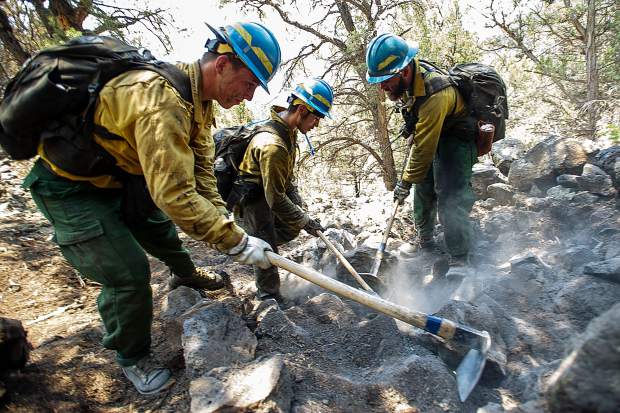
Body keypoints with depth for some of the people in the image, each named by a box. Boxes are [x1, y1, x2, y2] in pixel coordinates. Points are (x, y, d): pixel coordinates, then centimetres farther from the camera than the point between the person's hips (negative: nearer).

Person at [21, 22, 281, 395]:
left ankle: (184, 273, 56)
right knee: (129, 275, -9)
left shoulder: (199, 98, -6)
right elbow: (174, 194, -41)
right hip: (72, 187, -8)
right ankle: (133, 358, 17)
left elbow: (200, 168, -4)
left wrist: (221, 221, -12)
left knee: (162, 230, 25)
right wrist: (236, 242, -33)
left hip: (120, 176, 9)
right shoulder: (161, 99, -37)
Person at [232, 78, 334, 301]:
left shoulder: (289, 130, -3)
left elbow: (287, 175, 9)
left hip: (267, 194, 9)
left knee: (291, 228, 14)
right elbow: (276, 199, -29)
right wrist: (305, 220, -20)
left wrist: (299, 205, 1)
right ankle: (269, 297, 16)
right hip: (250, 202, -9)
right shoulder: (273, 145, -34)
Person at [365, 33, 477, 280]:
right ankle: (424, 241, 33)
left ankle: (460, 260, -16)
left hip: (455, 140, -9)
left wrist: (405, 182, -23)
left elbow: (425, 148, -32)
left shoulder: (434, 95, -36)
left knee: (450, 196, -22)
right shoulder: (408, 80, -9)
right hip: (431, 137, 9)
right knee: (423, 190, 14)